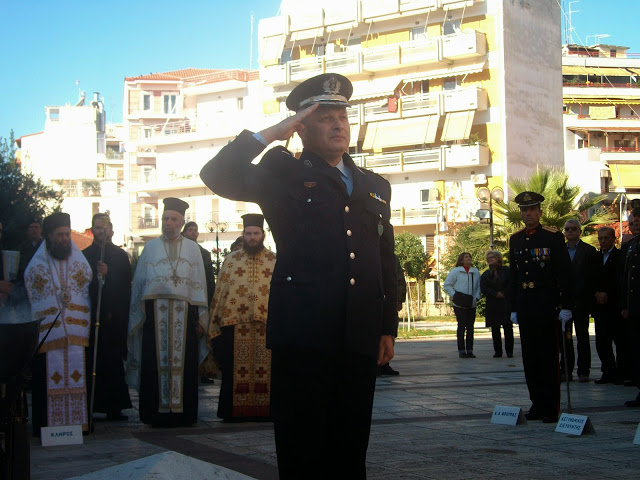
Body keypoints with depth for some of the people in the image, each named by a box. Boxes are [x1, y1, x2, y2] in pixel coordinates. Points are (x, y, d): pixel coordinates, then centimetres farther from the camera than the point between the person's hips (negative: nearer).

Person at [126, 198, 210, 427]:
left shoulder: (193, 249, 13)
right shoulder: (150, 247, 13)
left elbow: (200, 285, 10)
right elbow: (139, 284, 12)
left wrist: (201, 318, 3)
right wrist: (138, 315, 3)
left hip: (184, 313, 0)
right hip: (155, 312, 0)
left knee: (183, 363, -2)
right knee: (156, 362, -4)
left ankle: (183, 413, 3)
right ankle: (157, 414, 1)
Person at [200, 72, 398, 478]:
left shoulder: (375, 186, 19)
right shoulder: (283, 174, 7)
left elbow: (387, 261, 18)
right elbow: (218, 176, -8)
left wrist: (388, 328, 13)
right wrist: (269, 135, -7)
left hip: (361, 338, 4)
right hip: (303, 334, -4)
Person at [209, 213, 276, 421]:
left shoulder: (276, 261, 9)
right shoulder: (231, 260, 10)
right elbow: (220, 293, 9)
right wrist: (216, 326, 3)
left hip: (267, 325, 0)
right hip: (234, 325, 0)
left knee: (265, 370, 1)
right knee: (235, 371, 1)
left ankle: (264, 409, 8)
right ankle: (235, 411, 9)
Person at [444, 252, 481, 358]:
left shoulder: (475, 272, 11)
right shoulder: (455, 271, -1)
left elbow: (479, 286, 18)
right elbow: (446, 285, 1)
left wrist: (477, 297, 3)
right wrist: (454, 296, -8)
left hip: (472, 305, 4)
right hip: (459, 305, -4)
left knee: (470, 327, 5)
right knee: (461, 327, -3)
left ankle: (469, 350, 11)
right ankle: (461, 351, 3)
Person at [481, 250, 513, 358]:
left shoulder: (506, 270, 5)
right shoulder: (485, 274, 13)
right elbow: (483, 288, 0)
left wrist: (503, 294, -12)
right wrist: (496, 294, -10)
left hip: (505, 303, -2)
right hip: (492, 304, 2)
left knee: (507, 327, -4)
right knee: (495, 329, 0)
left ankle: (509, 351, 1)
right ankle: (497, 351, 5)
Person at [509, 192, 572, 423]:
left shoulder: (553, 237, -4)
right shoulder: (516, 240, 11)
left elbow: (565, 274, -6)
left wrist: (566, 307, -10)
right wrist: (514, 308, 12)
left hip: (547, 304, -5)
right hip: (525, 306, 5)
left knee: (549, 357, -2)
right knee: (530, 357, 8)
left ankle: (551, 408, 3)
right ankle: (537, 404, 16)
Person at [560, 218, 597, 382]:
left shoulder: (589, 251, 1)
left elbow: (592, 277, -2)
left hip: (581, 301, -3)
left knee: (582, 336, 2)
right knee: (564, 337, 4)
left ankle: (583, 370, 8)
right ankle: (566, 370, 10)